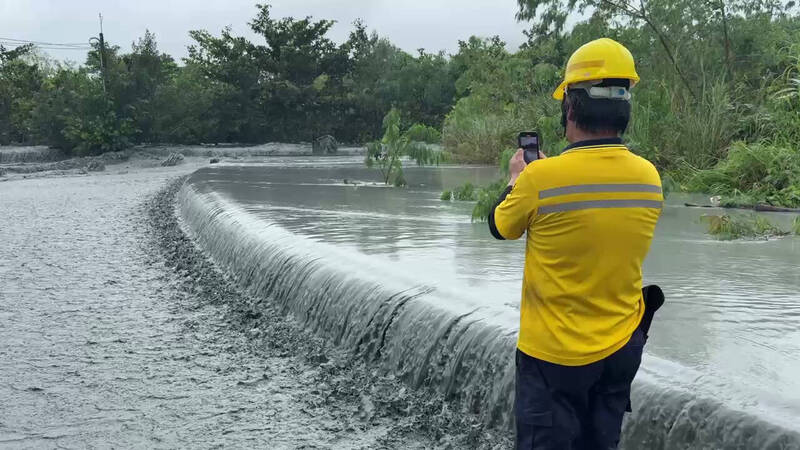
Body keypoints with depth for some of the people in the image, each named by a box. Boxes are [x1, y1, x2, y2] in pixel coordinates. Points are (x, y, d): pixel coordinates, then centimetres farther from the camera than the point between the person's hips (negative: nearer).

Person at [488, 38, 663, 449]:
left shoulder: (541, 177, -22)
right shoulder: (649, 177, -7)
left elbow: (500, 227, -3)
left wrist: (516, 180, 16)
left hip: (554, 356, -4)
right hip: (621, 351, 5)